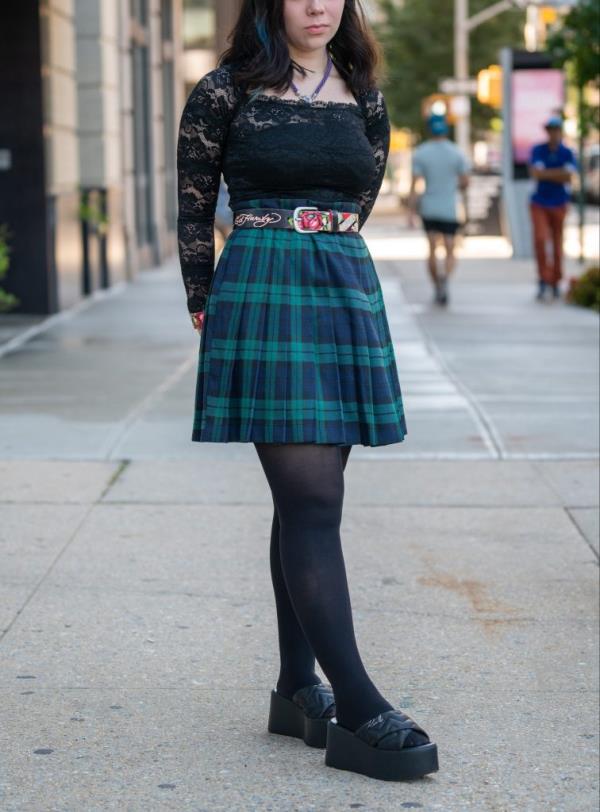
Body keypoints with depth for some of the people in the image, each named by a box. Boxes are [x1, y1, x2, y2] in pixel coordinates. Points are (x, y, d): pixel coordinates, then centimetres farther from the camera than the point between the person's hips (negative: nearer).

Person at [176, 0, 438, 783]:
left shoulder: (366, 99, 12)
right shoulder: (224, 93, 0)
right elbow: (194, 211, 6)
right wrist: (207, 308, 9)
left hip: (349, 297, 5)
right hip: (261, 298, -5)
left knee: (303, 500, 8)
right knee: (312, 499, -11)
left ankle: (297, 687, 15)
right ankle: (357, 710, -14)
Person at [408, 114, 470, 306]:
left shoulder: (420, 153, -3)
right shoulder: (457, 153, -3)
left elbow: (414, 184, -6)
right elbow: (465, 182, 0)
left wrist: (411, 211, -5)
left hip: (428, 208, 1)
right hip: (450, 209, -1)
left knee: (432, 249, 12)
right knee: (450, 251, 2)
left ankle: (437, 287, 16)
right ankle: (445, 276, -27)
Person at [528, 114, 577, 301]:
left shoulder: (567, 153, -2)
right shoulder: (538, 150, -2)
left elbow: (568, 177, -15)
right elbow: (535, 172, -16)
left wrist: (545, 173, -14)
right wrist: (558, 173, -12)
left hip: (559, 204, 1)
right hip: (539, 203, -1)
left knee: (557, 244, 7)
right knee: (540, 239, -18)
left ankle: (555, 282, 21)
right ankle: (543, 279, -10)